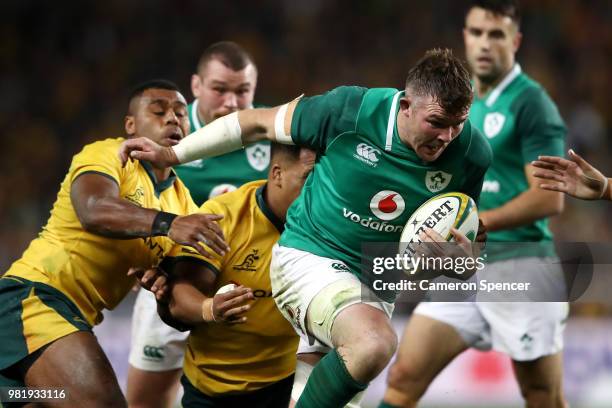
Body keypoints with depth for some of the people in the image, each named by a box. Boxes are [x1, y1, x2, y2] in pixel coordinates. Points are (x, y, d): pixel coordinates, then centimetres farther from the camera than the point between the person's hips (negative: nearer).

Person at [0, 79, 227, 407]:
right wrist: (167, 223, -39)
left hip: (77, 319, 9)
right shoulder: (108, 154, -4)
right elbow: (93, 211, -26)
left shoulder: (183, 204, 15)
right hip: (33, 295, -9)